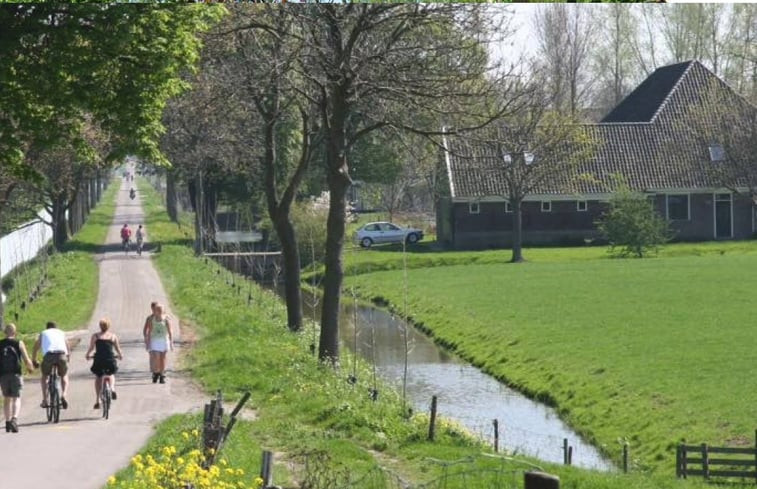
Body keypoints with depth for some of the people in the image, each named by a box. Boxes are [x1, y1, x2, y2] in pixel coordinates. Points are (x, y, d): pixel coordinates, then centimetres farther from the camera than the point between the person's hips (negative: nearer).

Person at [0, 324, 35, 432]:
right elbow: (27, 360, -2)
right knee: (16, 399, 0)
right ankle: (14, 419, -22)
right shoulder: (19, 343, 0)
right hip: (16, 374, -2)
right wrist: (31, 367, 19)